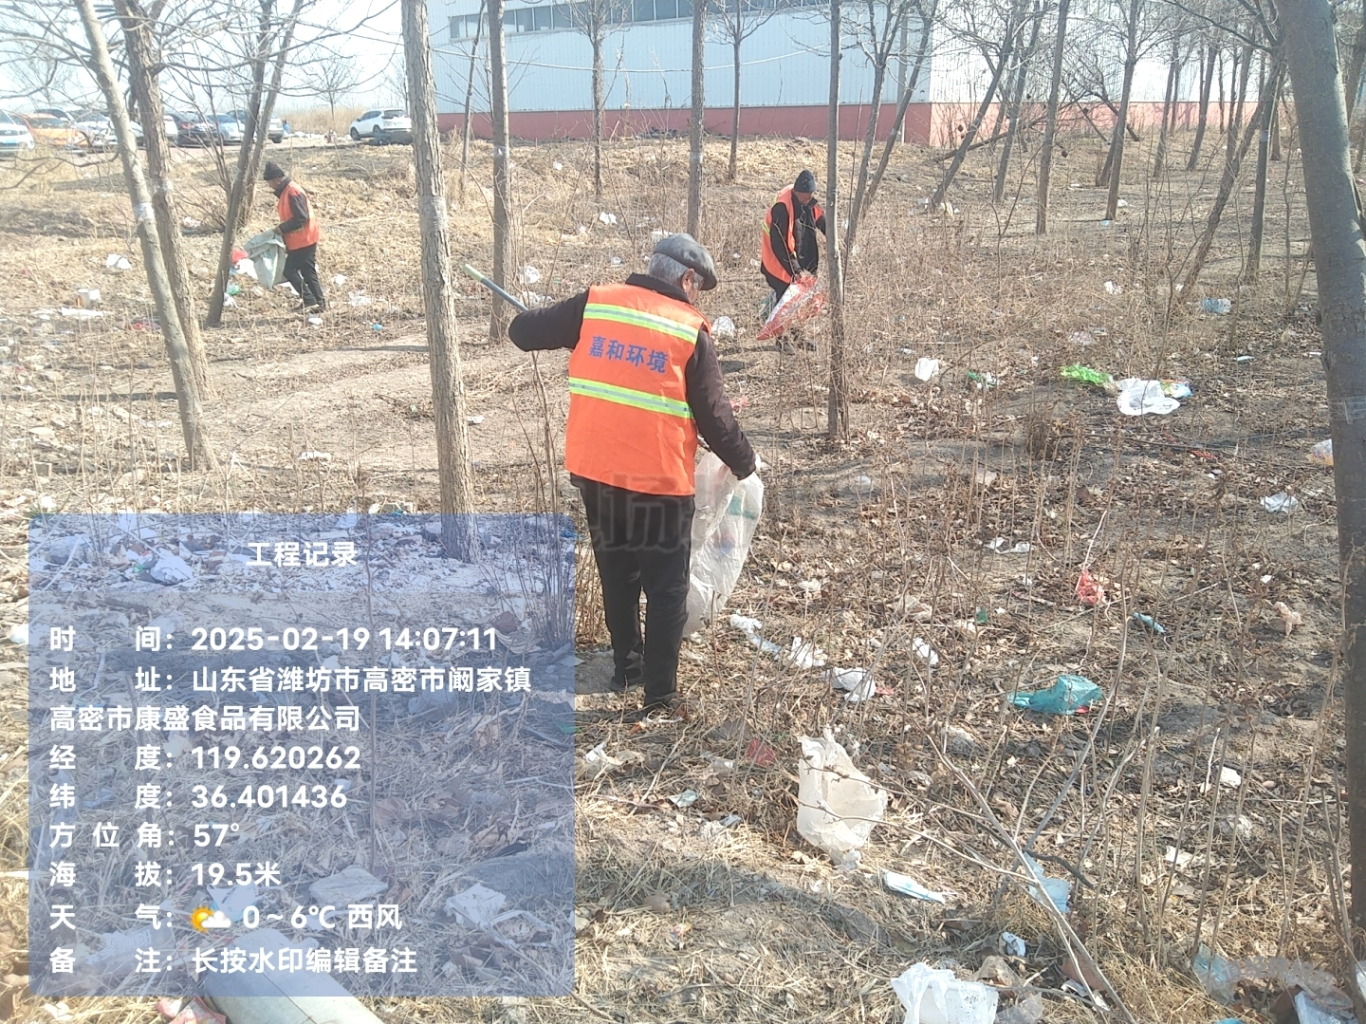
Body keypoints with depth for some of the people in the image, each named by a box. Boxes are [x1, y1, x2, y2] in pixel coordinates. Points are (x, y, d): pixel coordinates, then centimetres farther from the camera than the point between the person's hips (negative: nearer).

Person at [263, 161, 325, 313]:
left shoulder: (292, 193, -20)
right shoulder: (286, 191, 13)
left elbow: (301, 218, -24)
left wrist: (282, 228, -18)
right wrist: (283, 228, 8)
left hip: (302, 240, -10)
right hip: (303, 239, 10)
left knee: (290, 271, -6)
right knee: (308, 272, 14)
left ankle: (310, 302, -5)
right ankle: (319, 302, 18)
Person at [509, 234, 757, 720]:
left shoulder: (595, 303, 1)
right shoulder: (691, 330, -6)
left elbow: (524, 332, 5)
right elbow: (714, 416, -3)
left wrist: (535, 320, 28)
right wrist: (745, 463, 13)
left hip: (594, 471, 4)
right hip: (658, 481, -4)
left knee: (616, 575, 23)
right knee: (666, 589, 8)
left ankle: (626, 665, 37)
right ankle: (660, 695, 9)